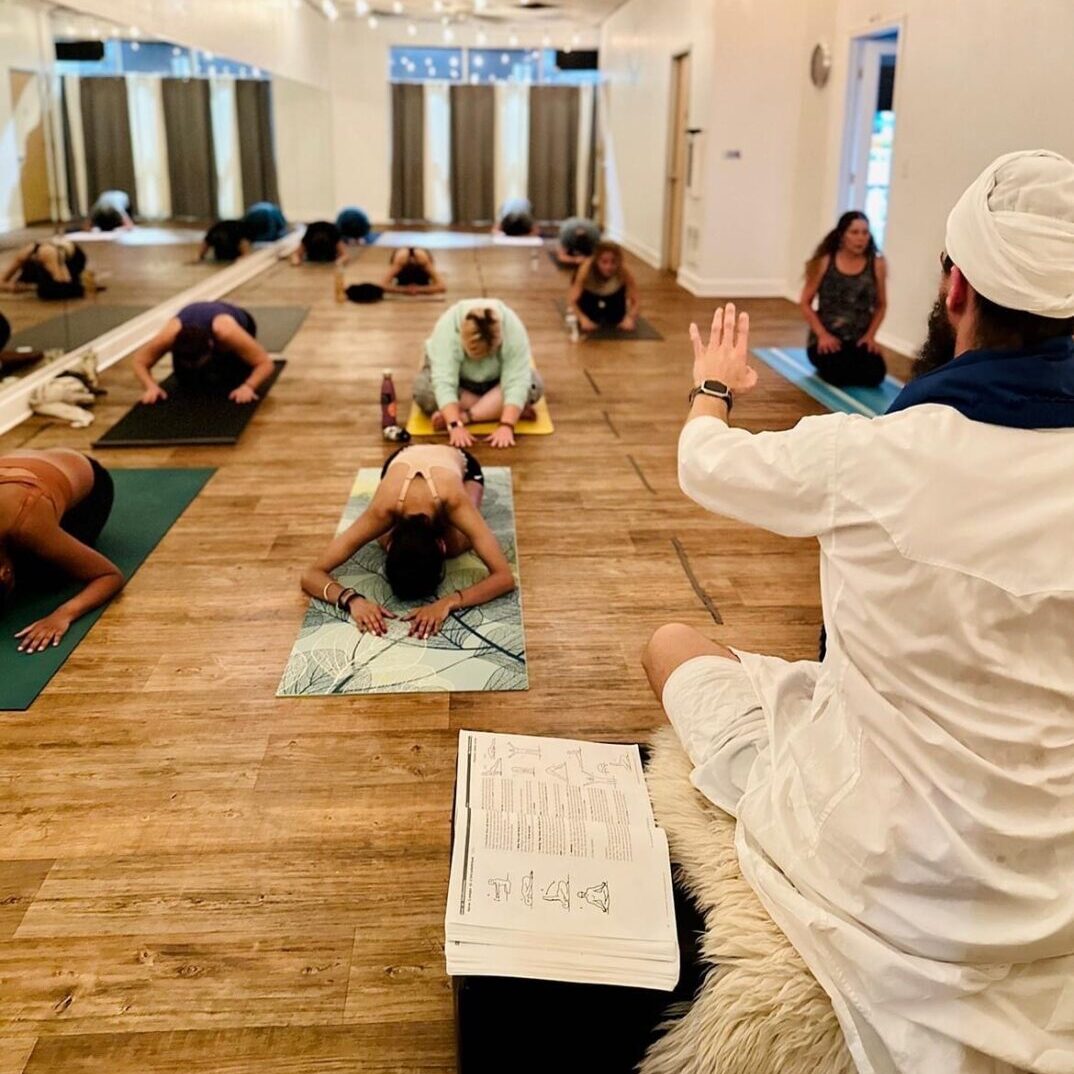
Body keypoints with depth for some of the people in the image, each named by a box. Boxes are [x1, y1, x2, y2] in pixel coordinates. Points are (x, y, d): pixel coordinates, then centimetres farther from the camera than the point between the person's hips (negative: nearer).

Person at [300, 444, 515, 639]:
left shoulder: (453, 502, -49)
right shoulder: (382, 511, -44)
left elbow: (506, 577, -51)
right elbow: (310, 575, -42)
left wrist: (449, 601, -64)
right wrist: (353, 599, -61)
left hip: (461, 462, -1)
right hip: (403, 458, 1)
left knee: (456, 546, -17)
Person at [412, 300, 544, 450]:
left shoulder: (513, 328, -32)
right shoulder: (447, 327, -34)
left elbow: (516, 382, -35)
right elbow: (443, 383, -39)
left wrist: (506, 426, -45)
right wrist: (455, 425, -49)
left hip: (495, 380, 1)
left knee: (534, 384, -28)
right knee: (423, 389, -31)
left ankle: (464, 416, -28)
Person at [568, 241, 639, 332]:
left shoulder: (624, 272, -37)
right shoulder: (586, 269, -40)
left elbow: (634, 301, -26)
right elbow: (571, 301, -38)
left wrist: (629, 318, -44)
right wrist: (583, 319, -53)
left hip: (613, 293, 1)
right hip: (589, 293, -1)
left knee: (617, 319, -17)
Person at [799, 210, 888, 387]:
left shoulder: (876, 264, 0)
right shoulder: (824, 262, -4)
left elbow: (881, 305, 11)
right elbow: (805, 303, 0)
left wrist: (870, 335, -3)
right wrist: (822, 334, -11)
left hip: (859, 340, 2)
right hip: (826, 339, -2)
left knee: (875, 374, -25)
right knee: (839, 374, -30)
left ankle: (850, 362, 11)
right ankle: (826, 364, 8)